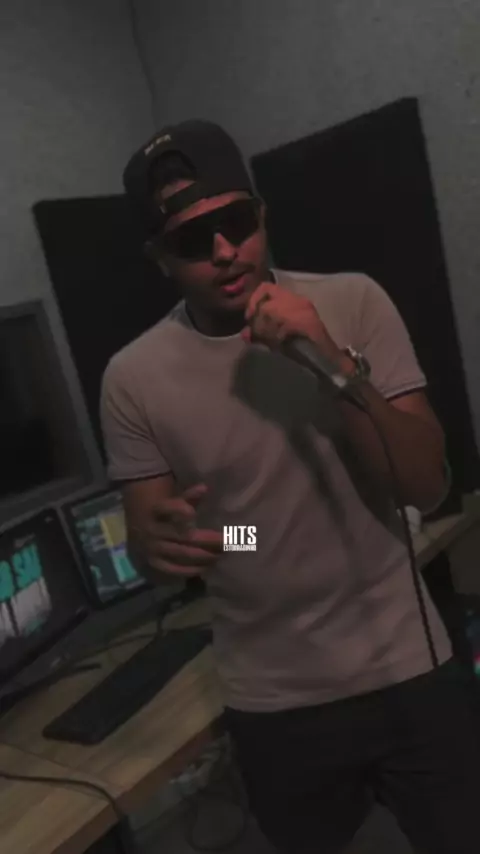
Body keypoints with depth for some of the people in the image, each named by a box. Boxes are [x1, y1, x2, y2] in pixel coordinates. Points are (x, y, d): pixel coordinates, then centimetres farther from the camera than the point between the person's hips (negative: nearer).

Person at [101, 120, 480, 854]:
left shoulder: (354, 304, -10)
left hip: (408, 670, 0)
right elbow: (144, 544, -2)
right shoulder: (134, 378, -9)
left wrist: (334, 362, -27)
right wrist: (162, 540, -26)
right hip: (273, 705, 1)